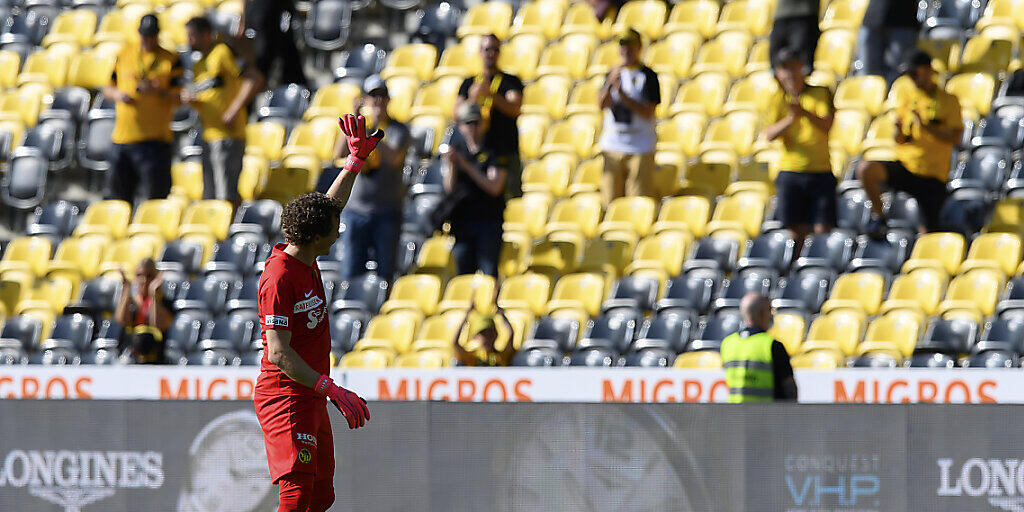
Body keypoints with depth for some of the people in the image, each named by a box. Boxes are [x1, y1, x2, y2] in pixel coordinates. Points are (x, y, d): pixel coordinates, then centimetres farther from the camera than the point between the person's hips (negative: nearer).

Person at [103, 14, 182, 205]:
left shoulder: (171, 61, 2)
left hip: (155, 140, -4)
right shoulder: (124, 55, 13)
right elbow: (107, 88, 18)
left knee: (155, 196, -6)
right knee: (117, 194, 6)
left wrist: (157, 90, -20)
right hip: (122, 137, 4)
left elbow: (177, 99, -2)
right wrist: (117, 94, -5)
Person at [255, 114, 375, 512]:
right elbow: (279, 353, -23)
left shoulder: (305, 261, 6)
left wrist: (357, 160, 23)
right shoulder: (280, 277, -20)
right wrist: (332, 390, -27)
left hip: (311, 397, 10)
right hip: (285, 397, -10)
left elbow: (331, 207, 25)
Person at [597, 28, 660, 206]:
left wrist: (622, 94, -19)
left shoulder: (648, 76, -3)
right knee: (611, 200, 5)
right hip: (612, 147, 4)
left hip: (641, 149, -4)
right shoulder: (615, 73, 12)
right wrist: (610, 83, -17)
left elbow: (648, 113, -11)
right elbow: (602, 103, 1)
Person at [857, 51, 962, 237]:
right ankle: (878, 218, -12)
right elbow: (899, 140, 11)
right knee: (865, 169, -27)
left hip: (933, 176, -2)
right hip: (905, 164, 2)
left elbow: (954, 138, -9)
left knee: (930, 232, -4)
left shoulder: (949, 101, 0)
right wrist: (899, 131, -13)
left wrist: (926, 127, -21)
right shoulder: (906, 97, 9)